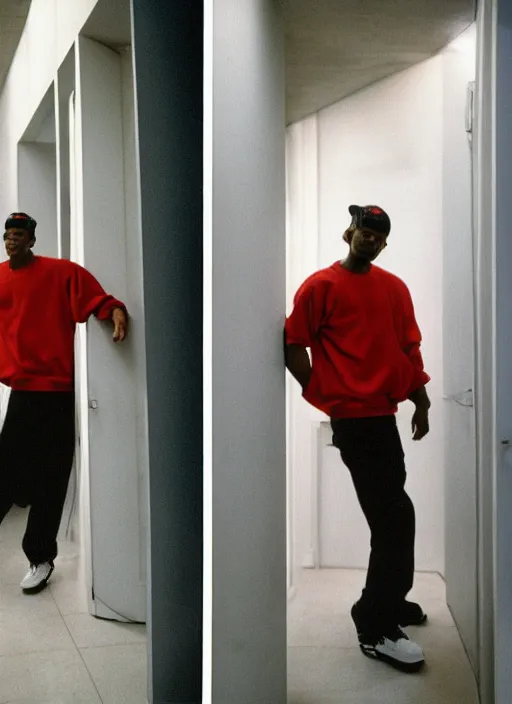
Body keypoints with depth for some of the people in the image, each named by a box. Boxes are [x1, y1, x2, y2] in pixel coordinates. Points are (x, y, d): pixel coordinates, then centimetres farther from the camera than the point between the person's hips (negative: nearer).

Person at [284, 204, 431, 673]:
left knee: (389, 515, 17)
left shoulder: (395, 288, 13)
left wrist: (421, 402, 10)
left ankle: (387, 602, 35)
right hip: (353, 416, -7)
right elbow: (293, 346, -6)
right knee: (395, 516, -9)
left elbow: (409, 348, 15)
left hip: (383, 413, 7)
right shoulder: (321, 286, -5)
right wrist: (324, 395, -6)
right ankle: (377, 628, 2)